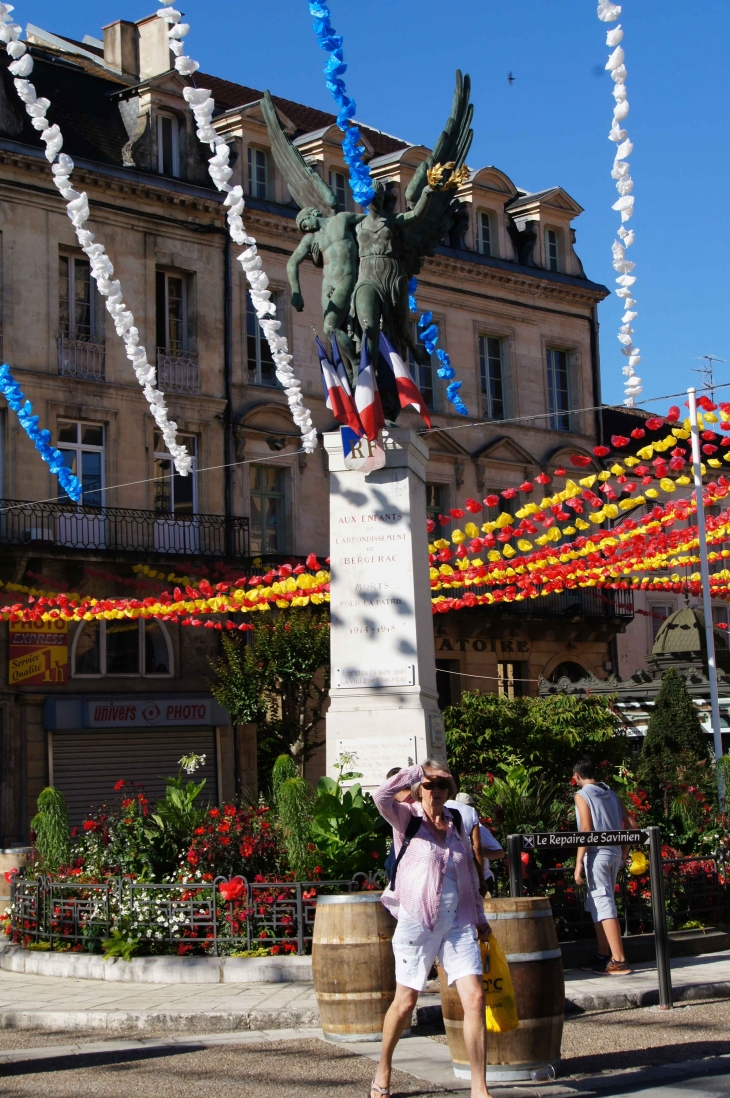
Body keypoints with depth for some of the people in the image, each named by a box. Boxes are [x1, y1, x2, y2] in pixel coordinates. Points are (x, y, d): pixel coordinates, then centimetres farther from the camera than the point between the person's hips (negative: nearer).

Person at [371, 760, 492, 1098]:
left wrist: (479, 916, 23)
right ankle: (383, 1068, 32)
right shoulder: (407, 818, -3)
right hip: (417, 924, -3)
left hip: (458, 924, 3)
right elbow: (381, 796, -25)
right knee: (405, 1002, 6)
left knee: (475, 999, -9)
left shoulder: (456, 821, 10)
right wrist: (417, 772, -17)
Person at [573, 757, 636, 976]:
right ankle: (603, 956, 21)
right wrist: (624, 851, 19)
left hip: (596, 853, -7)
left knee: (603, 904, -9)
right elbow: (631, 822, 12)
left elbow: (586, 830, -14)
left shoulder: (582, 795, -5)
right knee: (597, 904, 17)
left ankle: (619, 961, -15)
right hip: (614, 854, 7)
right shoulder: (610, 794, 14)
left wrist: (579, 862, -14)